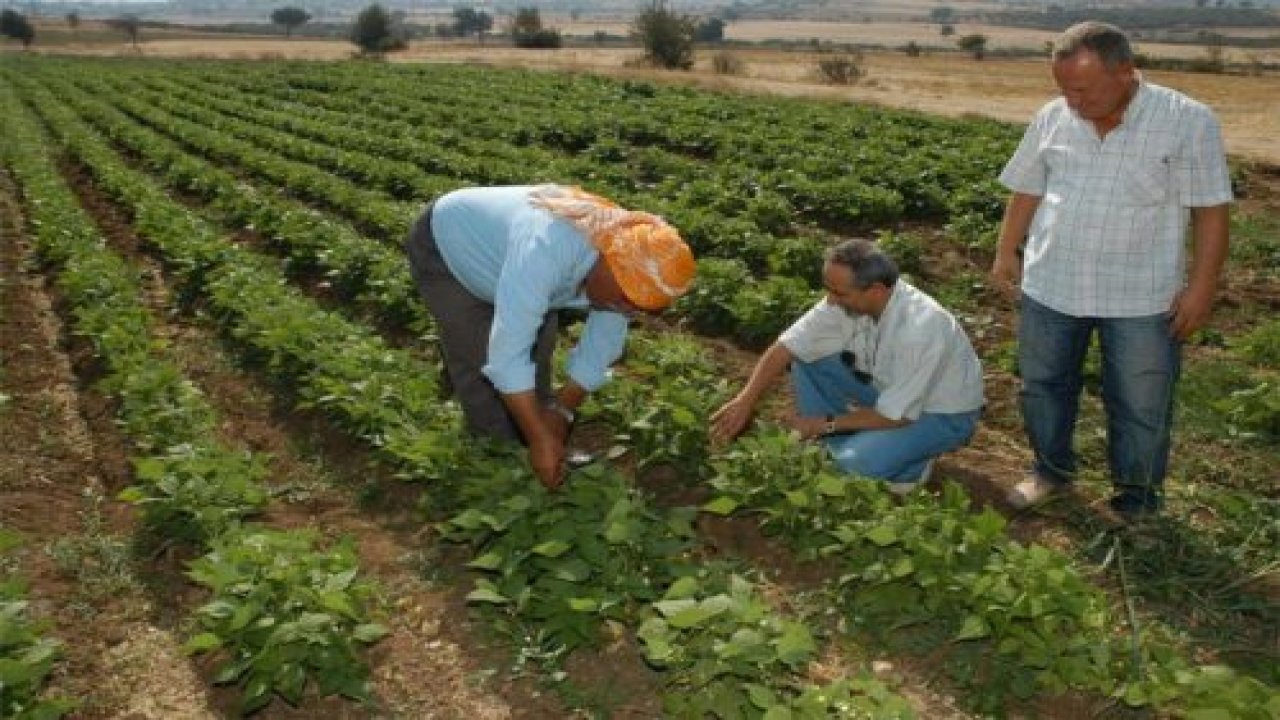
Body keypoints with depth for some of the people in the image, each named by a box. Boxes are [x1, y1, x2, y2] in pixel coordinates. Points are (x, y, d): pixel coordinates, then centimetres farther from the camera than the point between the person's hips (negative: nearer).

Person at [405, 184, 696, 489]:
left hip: (492, 244, 7)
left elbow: (601, 347, -7)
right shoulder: (544, 253, -45)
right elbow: (507, 355, -44)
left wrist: (561, 412, -11)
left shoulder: (628, 272, -20)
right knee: (482, 362, -13)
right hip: (442, 249, -6)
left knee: (536, 352, 6)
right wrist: (541, 438, -39)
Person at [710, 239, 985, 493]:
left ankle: (913, 465, 2)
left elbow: (895, 416, -29)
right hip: (889, 388, 7)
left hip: (943, 413, -7)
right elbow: (787, 347, -13)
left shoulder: (920, 328, -37)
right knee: (806, 360, -7)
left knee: (860, 462, -30)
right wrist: (744, 401, -23)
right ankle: (846, 451, 2)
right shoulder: (845, 300, -18)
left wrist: (826, 423, -20)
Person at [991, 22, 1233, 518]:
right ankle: (1052, 468, 37)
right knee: (1042, 383, 16)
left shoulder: (1187, 121, -11)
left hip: (1143, 296, -3)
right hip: (1051, 285, 4)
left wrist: (1202, 285, -12)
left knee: (1140, 405, 8)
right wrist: (1006, 252, 10)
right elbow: (1027, 191, 10)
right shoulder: (1052, 118, -1)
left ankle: (1137, 498, 26)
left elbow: (1210, 210, -9)